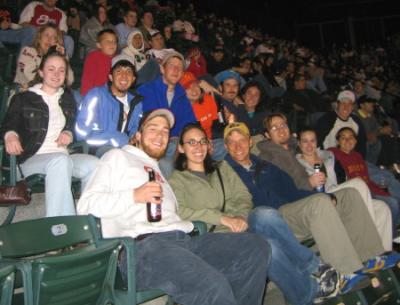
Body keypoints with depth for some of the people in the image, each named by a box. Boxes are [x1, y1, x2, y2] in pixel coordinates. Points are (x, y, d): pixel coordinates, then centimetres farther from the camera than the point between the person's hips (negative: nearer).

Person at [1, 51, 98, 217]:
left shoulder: (68, 99, 25)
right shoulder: (23, 98, 13)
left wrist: (68, 134, 2)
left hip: (62, 158, 4)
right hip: (33, 159, -3)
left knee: (93, 164, -31)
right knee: (61, 160, -39)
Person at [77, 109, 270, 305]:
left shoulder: (160, 171, 35)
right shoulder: (119, 157, 16)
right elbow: (86, 204, 3)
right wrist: (134, 196, -10)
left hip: (182, 239, 7)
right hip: (141, 245, -7)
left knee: (256, 246, -11)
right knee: (214, 287, -32)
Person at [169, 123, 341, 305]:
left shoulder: (221, 168, 21)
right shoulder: (177, 180, 5)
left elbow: (243, 197, 12)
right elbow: (178, 212, -14)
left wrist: (241, 216, -11)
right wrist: (221, 217, -21)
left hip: (238, 225, 5)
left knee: (266, 215, -31)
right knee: (268, 245, -30)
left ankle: (313, 267, -15)